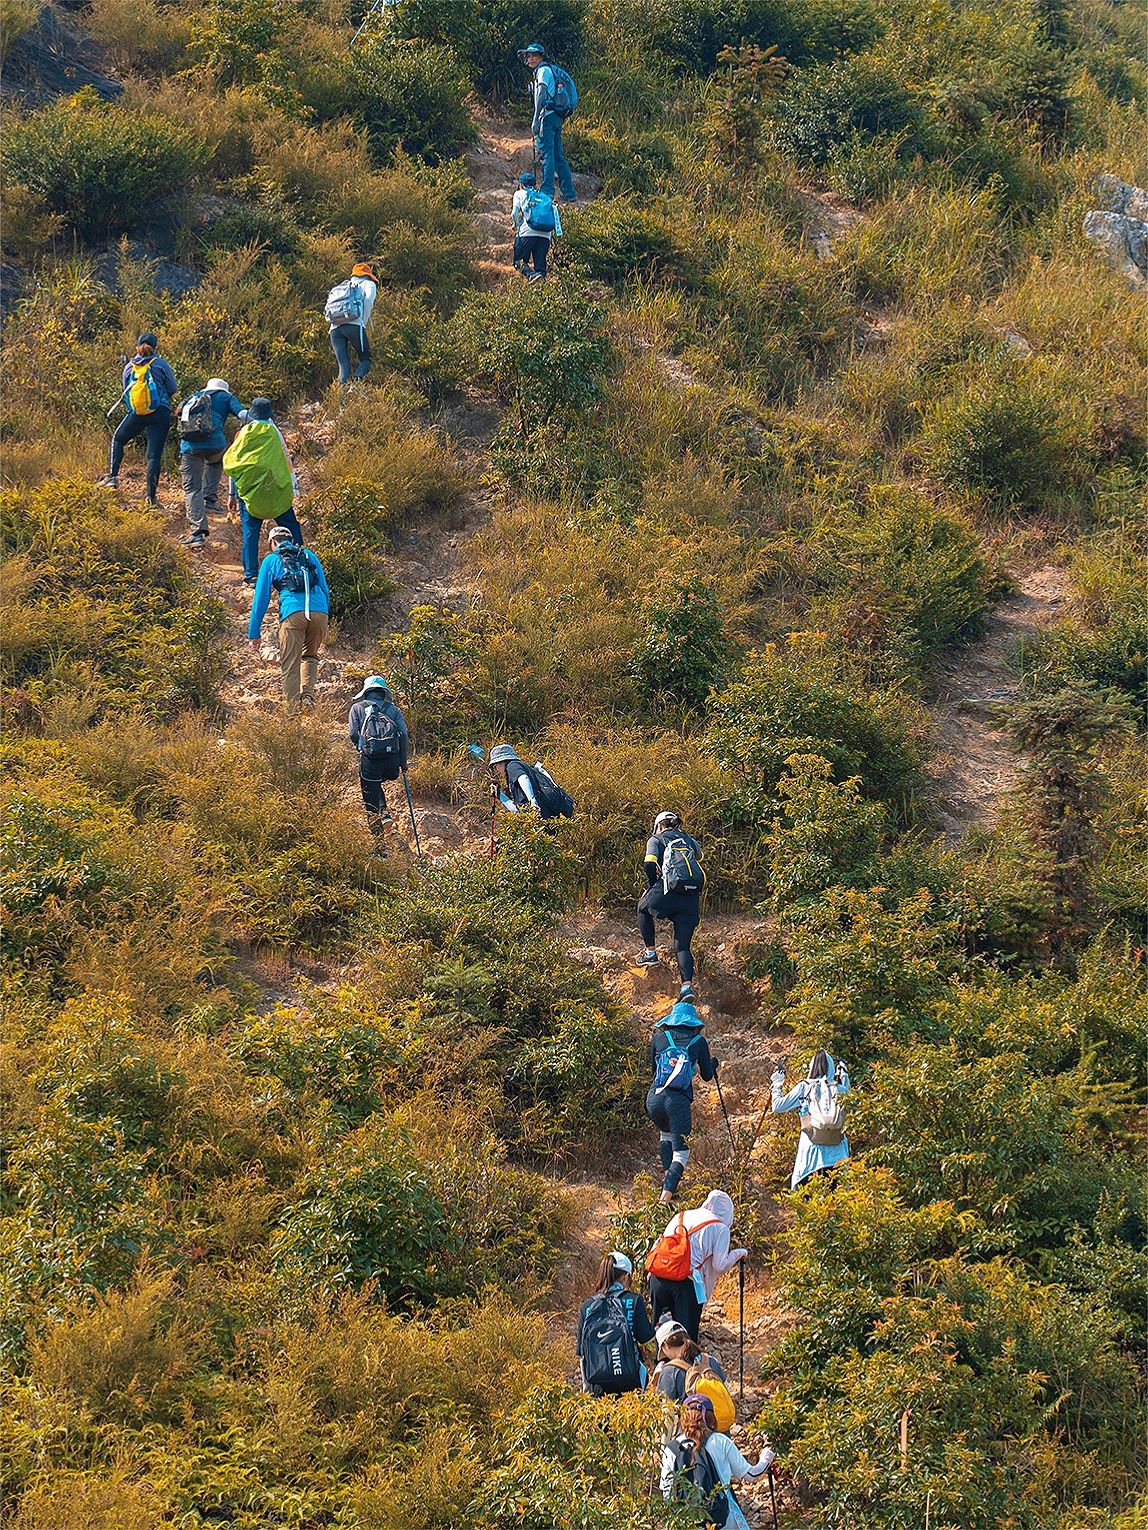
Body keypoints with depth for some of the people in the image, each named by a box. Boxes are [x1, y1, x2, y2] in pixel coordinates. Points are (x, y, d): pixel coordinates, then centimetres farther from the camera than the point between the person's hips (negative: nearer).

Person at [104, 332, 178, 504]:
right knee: (155, 455, 0)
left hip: (136, 413, 2)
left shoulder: (129, 368, 10)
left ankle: (113, 477, 17)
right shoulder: (161, 364, 1)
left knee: (118, 440, 27)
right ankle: (151, 496, -4)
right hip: (160, 413, -2)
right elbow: (173, 389, 6)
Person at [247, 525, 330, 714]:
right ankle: (308, 696, 3)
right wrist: (324, 625, 35)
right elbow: (325, 590, 28)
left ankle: (293, 710, -6)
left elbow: (261, 598, 15)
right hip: (320, 611, 3)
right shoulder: (309, 556, 27)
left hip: (293, 612, -3)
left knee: (290, 665, 2)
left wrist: (254, 633, 17)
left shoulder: (271, 560, 19)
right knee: (310, 655, 23)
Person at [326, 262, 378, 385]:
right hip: (354, 324, -4)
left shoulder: (341, 287, 35)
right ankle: (357, 382, -23)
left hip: (335, 328, 5)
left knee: (343, 366, 3)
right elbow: (368, 301, -1)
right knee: (365, 360, 5)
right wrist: (364, 324, 4)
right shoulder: (369, 284, 20)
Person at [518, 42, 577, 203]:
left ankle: (547, 191, -21)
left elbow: (541, 95, -15)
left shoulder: (543, 70, -5)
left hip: (548, 116, -10)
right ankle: (570, 193, 9)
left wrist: (536, 121, -19)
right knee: (558, 155, 10)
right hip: (558, 117, 10)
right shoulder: (551, 70, 25)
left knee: (546, 152, -14)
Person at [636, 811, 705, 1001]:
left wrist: (652, 886, 7)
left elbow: (650, 864, -5)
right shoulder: (690, 841, 23)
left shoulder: (656, 840, 11)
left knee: (643, 909, 31)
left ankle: (650, 952, 22)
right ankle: (687, 985, -14)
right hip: (692, 898, 3)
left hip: (669, 890, -3)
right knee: (682, 946, 6)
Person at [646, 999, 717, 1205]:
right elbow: (707, 1075, 16)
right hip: (679, 1101, -3)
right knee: (680, 1151, 2)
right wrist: (713, 1062, 36)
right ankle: (667, 1192, -19)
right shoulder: (698, 1041, 6)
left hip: (655, 1098, 3)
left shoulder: (659, 1037, 10)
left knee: (666, 1133, 34)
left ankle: (668, 1177, 28)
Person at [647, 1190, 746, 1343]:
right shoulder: (721, 1229, 6)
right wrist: (739, 1253, 18)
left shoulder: (680, 1217, 21)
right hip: (687, 1283, -5)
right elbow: (720, 1266, 2)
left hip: (659, 1278, 5)